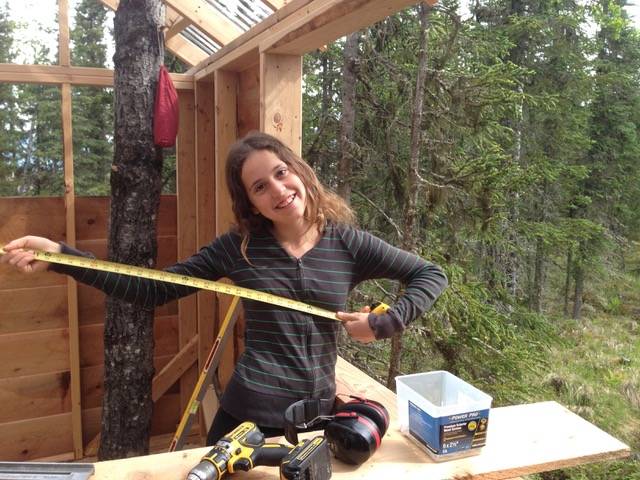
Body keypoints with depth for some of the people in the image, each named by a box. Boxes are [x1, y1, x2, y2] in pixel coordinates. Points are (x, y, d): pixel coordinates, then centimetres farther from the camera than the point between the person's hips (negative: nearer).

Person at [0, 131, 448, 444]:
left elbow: (432, 274, 2)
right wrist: (60, 257, -9)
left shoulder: (348, 243, -5)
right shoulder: (240, 246, -3)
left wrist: (386, 322, -13)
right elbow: (154, 290, -2)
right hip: (246, 416, 0)